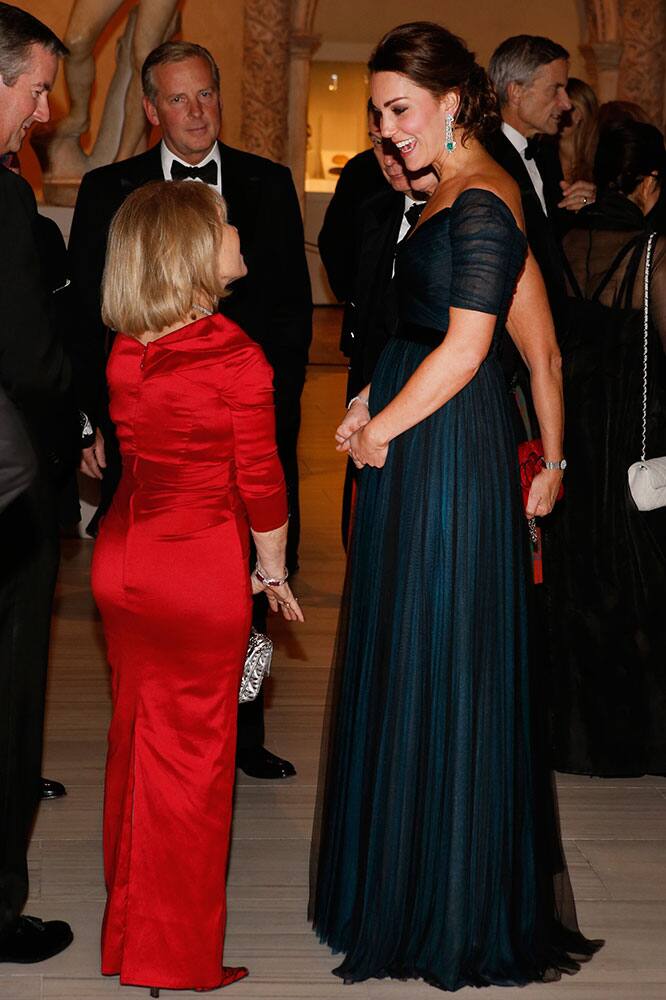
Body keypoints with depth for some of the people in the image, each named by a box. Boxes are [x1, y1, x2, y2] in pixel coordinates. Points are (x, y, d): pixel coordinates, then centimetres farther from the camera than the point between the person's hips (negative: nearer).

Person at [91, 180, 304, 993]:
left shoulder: (122, 354, -1)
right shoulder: (237, 357, -17)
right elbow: (260, 483, -10)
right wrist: (274, 574, 2)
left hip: (122, 559, 6)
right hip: (202, 573, -6)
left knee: (134, 740, 17)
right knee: (191, 759, 5)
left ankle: (126, 932, 30)